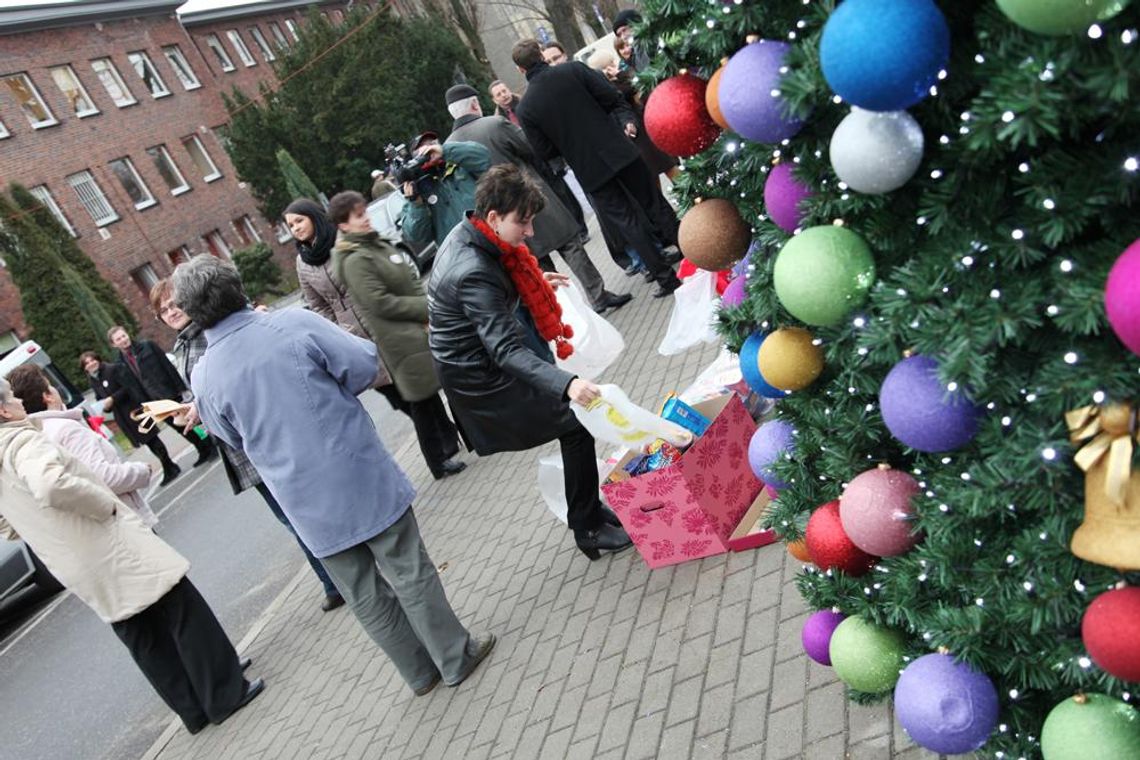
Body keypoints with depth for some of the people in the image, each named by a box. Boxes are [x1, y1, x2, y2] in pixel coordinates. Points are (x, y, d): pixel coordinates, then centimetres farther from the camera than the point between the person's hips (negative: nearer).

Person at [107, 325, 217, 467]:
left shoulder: (147, 346, -5)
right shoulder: (120, 363, 3)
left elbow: (168, 366, -6)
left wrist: (181, 387, -10)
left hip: (170, 393, -3)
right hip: (154, 401, 3)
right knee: (181, 428, 10)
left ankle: (210, 447, 17)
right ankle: (203, 451, 22)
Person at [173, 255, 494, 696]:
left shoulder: (203, 378, -6)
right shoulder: (292, 324, -16)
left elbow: (235, 439, 9)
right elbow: (365, 366, -9)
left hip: (306, 503, 3)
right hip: (361, 477, -2)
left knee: (364, 595, 18)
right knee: (410, 573, 13)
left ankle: (421, 672, 33)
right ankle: (457, 656, 27)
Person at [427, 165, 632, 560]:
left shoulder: (465, 233, -3)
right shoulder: (473, 274, -33)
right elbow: (506, 350, -40)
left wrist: (536, 283, 21)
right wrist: (566, 384, -51)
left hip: (481, 348, 10)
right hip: (480, 375, -10)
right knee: (575, 424, -9)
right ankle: (588, 529, 6)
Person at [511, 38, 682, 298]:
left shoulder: (525, 108, -4)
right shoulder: (574, 69, -4)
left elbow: (544, 151, -1)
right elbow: (612, 97, -6)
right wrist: (628, 119, 9)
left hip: (589, 170, 0)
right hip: (618, 150, 1)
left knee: (627, 221, 8)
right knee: (654, 205, 14)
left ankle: (665, 278, 9)